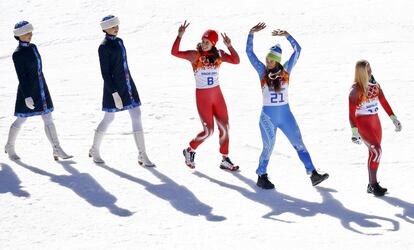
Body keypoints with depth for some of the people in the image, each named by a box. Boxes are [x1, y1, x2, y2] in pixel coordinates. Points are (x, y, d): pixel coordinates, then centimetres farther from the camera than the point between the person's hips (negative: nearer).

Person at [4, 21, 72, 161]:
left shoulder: (33, 47, 8)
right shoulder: (17, 54, -14)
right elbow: (21, 77, -18)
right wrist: (27, 97, -22)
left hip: (41, 90, 7)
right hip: (27, 91, -7)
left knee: (48, 119, 3)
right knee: (20, 120, 7)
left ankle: (57, 149, 2)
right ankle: (10, 147, 26)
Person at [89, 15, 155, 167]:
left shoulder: (119, 41, 11)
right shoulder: (104, 47, -12)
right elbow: (105, 73, -15)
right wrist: (114, 93, -20)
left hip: (127, 85, 7)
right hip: (113, 87, -7)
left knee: (136, 117, -1)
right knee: (109, 118, 4)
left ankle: (142, 155, -1)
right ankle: (95, 150, 25)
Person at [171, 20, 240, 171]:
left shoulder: (218, 55, 0)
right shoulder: (195, 55, -11)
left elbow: (236, 61, -5)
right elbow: (175, 52, -22)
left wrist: (229, 46, -15)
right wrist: (180, 36, -31)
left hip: (217, 94, 5)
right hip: (202, 96, -5)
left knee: (224, 127, 5)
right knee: (208, 131, -2)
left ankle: (225, 160, 17)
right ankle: (190, 151, 22)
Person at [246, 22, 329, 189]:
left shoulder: (285, 70, -1)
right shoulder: (262, 71, -3)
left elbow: (297, 50, -8)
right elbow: (249, 52, -9)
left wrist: (287, 36, -19)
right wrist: (251, 34, -18)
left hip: (285, 114, 2)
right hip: (268, 116, -2)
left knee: (299, 144, 3)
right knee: (268, 147, 2)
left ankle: (313, 174, 5)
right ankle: (261, 177, 19)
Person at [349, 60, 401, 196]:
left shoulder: (375, 85, 5)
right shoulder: (356, 90, -14)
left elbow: (384, 103, 12)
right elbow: (351, 112, -16)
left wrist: (394, 119, 9)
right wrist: (354, 132, -21)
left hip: (375, 121, 7)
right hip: (362, 123, -7)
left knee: (374, 153, 9)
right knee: (376, 150, -19)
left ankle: (372, 185, 18)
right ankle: (373, 184, -13)